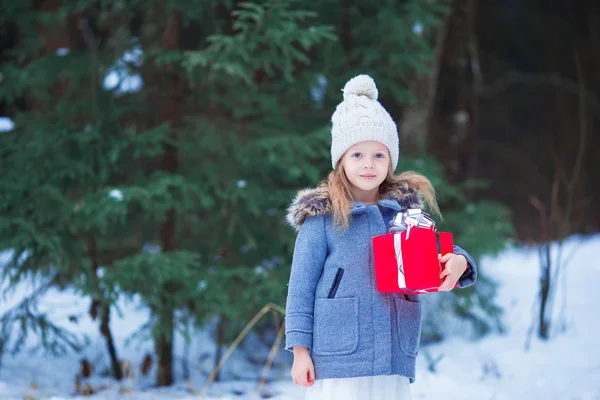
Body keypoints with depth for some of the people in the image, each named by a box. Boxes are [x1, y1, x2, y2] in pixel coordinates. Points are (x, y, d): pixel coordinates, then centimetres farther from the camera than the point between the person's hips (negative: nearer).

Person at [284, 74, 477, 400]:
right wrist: (300, 350, -4)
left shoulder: (406, 211, 8)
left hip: (394, 360, 4)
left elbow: (439, 254, 11)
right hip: (337, 360, -4)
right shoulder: (322, 217, -2)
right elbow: (301, 285, -1)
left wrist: (458, 263, -14)